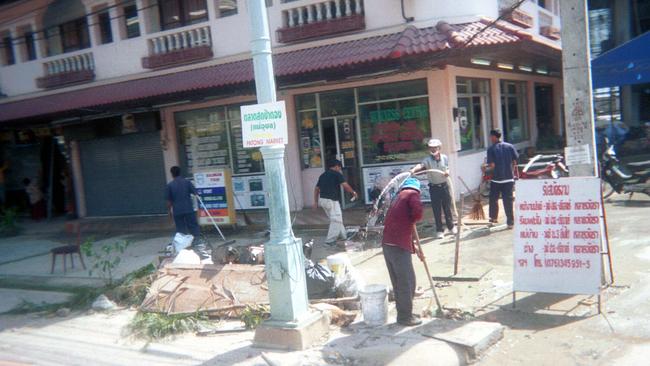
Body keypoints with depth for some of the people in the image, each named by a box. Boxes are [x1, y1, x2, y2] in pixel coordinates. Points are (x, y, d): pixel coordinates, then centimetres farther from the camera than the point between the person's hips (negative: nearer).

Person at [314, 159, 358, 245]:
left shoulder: (323, 175, 18)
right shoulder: (337, 174, -4)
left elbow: (316, 189, 18)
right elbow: (345, 185, -12)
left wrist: (316, 201, 21)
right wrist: (353, 192, 2)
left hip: (322, 200, 8)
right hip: (331, 200, -8)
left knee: (337, 219, 19)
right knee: (336, 220, -4)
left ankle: (343, 235, 27)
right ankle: (330, 240, -6)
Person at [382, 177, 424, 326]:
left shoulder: (399, 197, 26)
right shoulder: (413, 194, 1)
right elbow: (418, 213, -20)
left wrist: (415, 249, 37)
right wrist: (412, 220, 4)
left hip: (388, 244, 8)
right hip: (398, 246, -8)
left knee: (399, 282, 17)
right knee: (407, 282, 3)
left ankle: (403, 313, 27)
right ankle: (405, 317, 11)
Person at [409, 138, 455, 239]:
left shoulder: (445, 158, -2)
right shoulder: (428, 160, -13)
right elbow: (421, 165, -33)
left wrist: (447, 172, -11)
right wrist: (414, 169, -53)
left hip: (444, 186, 2)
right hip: (434, 187, -2)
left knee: (447, 207, 13)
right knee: (436, 210, 3)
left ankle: (451, 226, 30)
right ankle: (439, 230, 15)